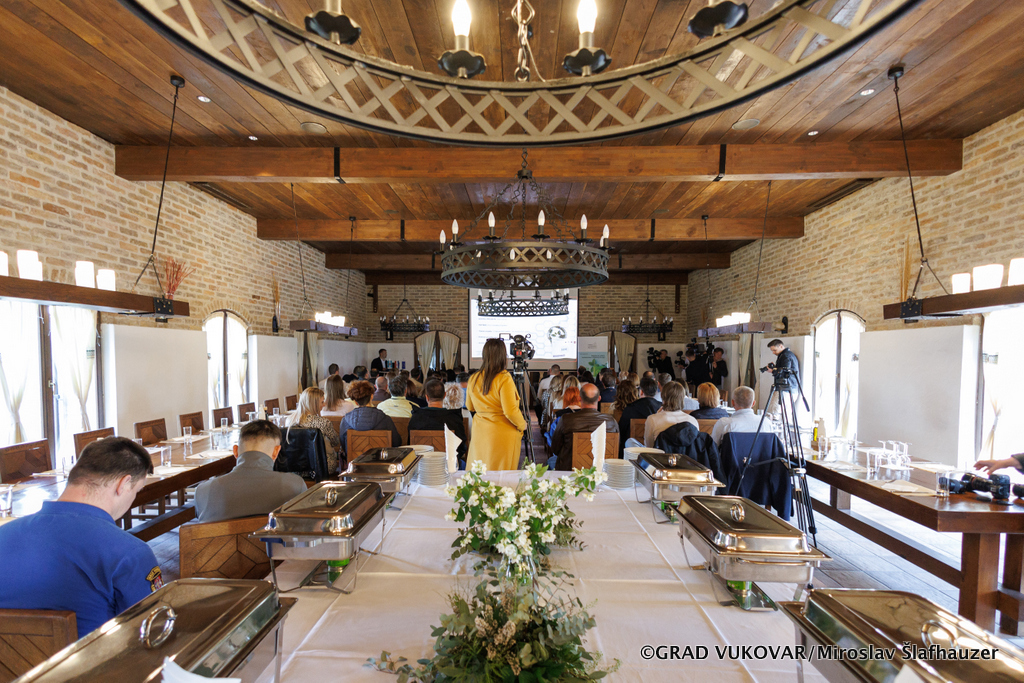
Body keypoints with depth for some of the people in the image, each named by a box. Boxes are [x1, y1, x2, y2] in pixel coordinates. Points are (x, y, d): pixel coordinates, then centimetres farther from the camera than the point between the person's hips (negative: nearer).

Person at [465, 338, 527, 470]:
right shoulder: (504, 379, -18)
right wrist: (522, 425, -4)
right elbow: (510, 411, -20)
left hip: (479, 434, 6)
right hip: (502, 436, -6)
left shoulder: (473, 379, 1)